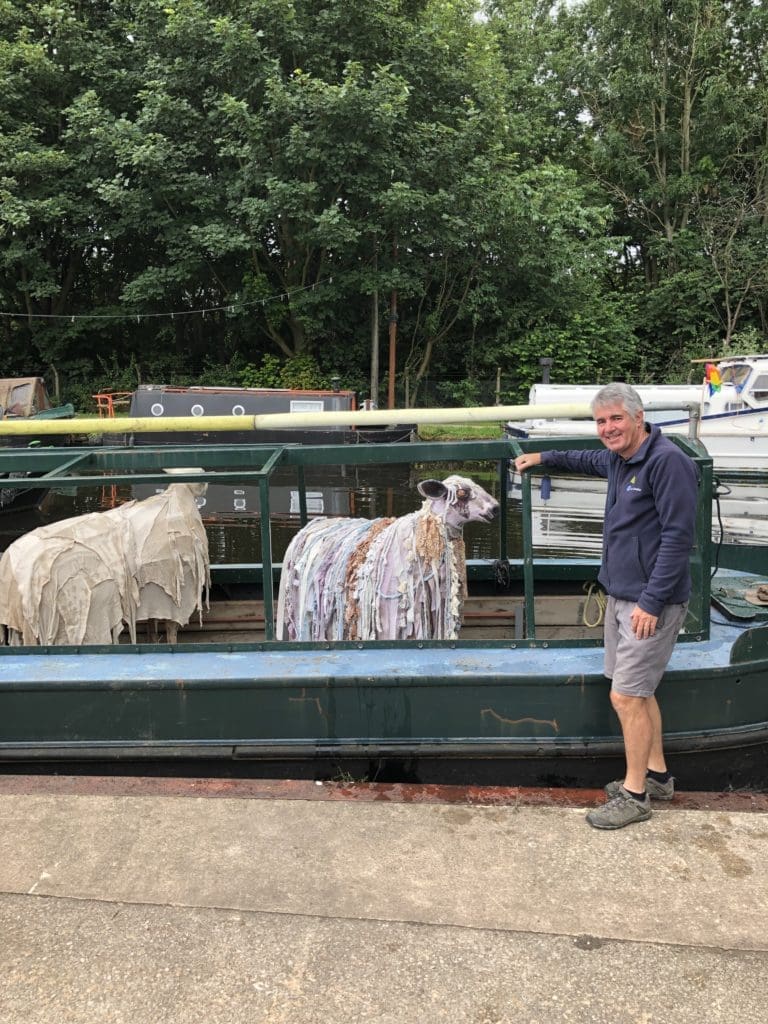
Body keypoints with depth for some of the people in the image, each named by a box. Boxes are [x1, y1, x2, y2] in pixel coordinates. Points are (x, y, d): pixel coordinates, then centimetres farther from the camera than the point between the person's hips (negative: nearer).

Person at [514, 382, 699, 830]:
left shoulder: (668, 461, -18)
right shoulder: (619, 459, 10)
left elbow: (678, 537, -22)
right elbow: (591, 460, 36)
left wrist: (652, 601, -23)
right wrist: (544, 457, 42)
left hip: (651, 601, -9)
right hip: (621, 595, 9)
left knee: (627, 696, -4)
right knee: (638, 690, 17)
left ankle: (635, 795, 11)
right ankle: (657, 775, 32)